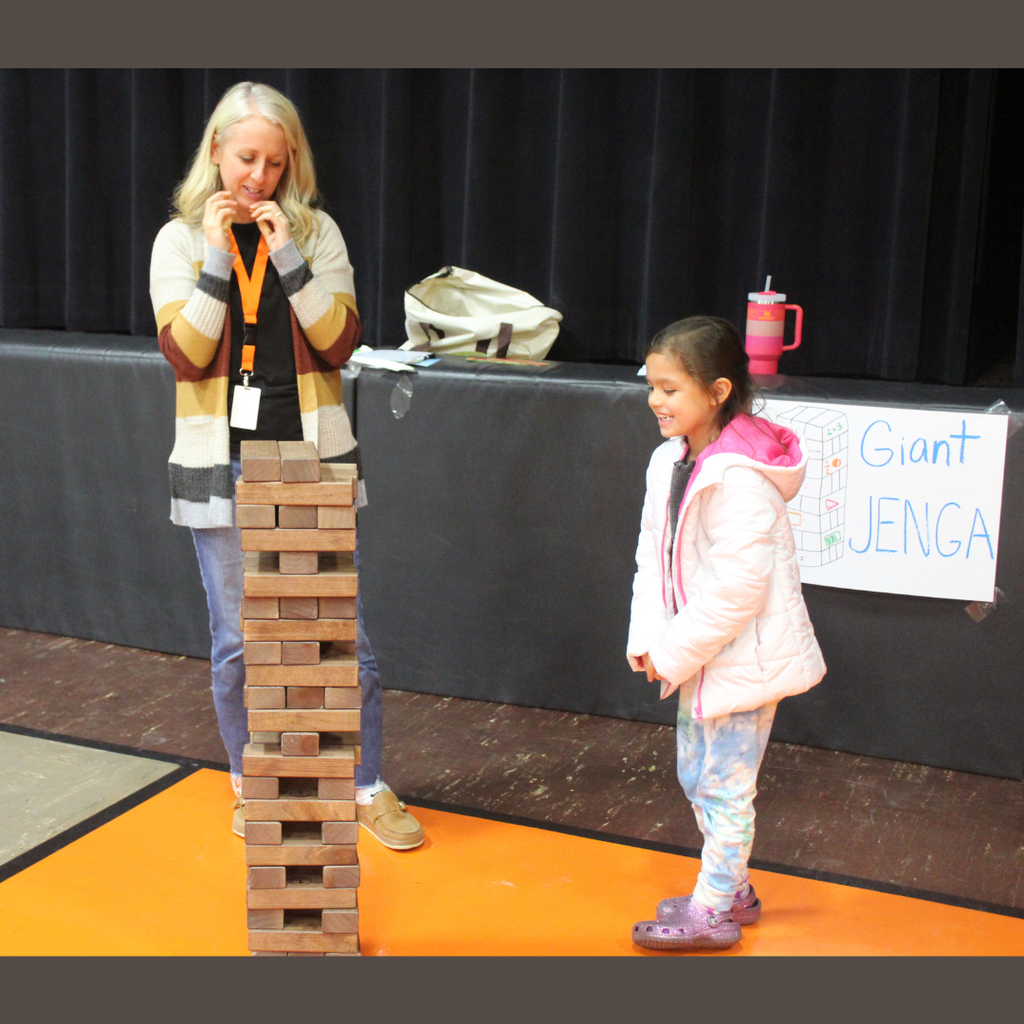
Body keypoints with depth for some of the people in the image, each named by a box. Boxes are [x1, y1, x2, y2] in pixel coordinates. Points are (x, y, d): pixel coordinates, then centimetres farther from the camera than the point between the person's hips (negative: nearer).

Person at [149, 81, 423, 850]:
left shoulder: (316, 232, 3)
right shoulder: (180, 239, 3)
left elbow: (341, 342, -6)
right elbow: (184, 353, -8)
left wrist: (287, 258, -15)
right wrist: (218, 257, -15)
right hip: (222, 463, 0)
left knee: (344, 633, 2)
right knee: (236, 642, 7)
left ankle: (371, 788, 18)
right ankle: (249, 785, 28)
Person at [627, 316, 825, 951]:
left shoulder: (740, 481, -25)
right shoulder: (671, 460, 2)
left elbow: (736, 587, -26)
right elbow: (654, 552, 6)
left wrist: (675, 652, -19)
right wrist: (648, 638, -3)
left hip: (744, 655, -9)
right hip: (701, 653, 9)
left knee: (724, 783, 4)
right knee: (696, 771, 20)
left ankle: (714, 912, 22)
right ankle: (732, 888, 38)